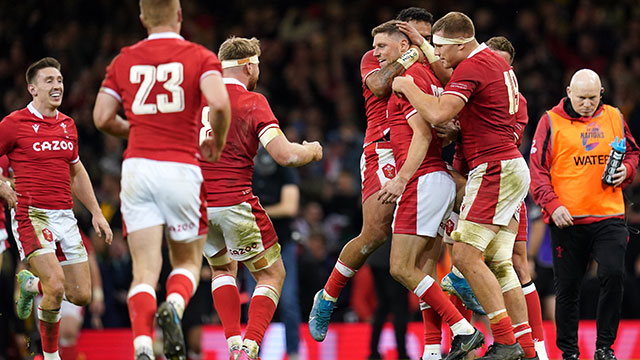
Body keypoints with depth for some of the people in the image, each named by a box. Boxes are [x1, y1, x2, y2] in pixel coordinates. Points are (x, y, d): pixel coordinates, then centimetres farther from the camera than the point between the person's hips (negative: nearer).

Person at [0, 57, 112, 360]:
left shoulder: (67, 125, 14)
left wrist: (96, 212, 21)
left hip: (65, 217, 6)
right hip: (32, 216, -6)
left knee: (81, 295, 2)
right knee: (56, 286, -22)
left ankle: (31, 283, 32)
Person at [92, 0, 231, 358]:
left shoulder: (124, 60, 10)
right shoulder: (200, 57, 2)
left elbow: (103, 117, 8)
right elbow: (220, 103, -15)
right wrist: (217, 144, 2)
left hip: (137, 166, 2)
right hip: (181, 165, -2)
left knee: (145, 269, -1)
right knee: (188, 260, 14)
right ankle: (174, 307, -18)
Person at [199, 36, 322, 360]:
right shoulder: (252, 102, -7)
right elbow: (285, 155, -14)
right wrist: (311, 151, 6)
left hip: (195, 205, 5)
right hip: (234, 203, -5)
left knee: (223, 268, 28)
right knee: (272, 274, 10)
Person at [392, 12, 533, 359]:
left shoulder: (471, 67, -13)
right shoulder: (496, 63, 17)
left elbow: (437, 114, -24)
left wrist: (408, 86, -8)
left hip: (494, 170, -10)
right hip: (511, 167, 10)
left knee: (466, 256, -13)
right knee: (498, 264, 8)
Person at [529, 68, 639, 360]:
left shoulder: (614, 117, 9)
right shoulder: (551, 122, 0)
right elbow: (537, 170, -3)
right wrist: (553, 205, -14)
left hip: (609, 216, 1)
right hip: (567, 219, -1)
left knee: (613, 274, -14)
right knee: (567, 287, 4)